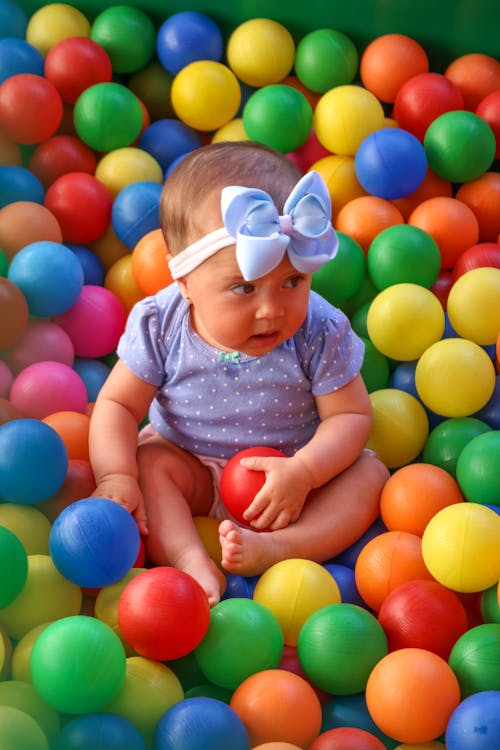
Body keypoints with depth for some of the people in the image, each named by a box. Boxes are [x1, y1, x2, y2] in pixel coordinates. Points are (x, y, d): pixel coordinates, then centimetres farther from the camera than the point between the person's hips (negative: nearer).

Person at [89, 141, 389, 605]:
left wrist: (303, 472, -34)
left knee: (368, 474, -20)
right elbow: (118, 403, -13)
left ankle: (275, 550, -38)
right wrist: (115, 476, -30)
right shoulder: (160, 326, -21)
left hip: (289, 469, 0)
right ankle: (190, 561, -39)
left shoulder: (320, 333, -23)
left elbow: (350, 415, -18)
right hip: (191, 468, 1)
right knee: (147, 461, -25)